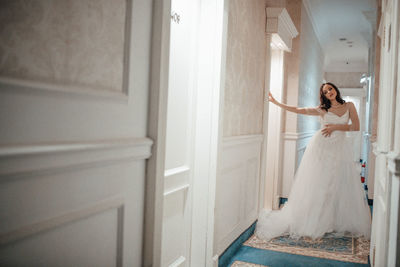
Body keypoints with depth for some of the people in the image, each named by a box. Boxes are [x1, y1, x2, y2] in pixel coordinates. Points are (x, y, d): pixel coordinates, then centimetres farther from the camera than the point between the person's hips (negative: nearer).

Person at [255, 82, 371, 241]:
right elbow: (299, 110, 5)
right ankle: (314, 223, 4)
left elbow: (356, 127, 2)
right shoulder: (322, 110, 7)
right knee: (317, 185, -2)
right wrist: (277, 103, 1)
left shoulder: (349, 106, 10)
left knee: (340, 187, -1)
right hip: (321, 147, -1)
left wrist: (335, 127, -8)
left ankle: (339, 224, 9)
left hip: (339, 150, 1)